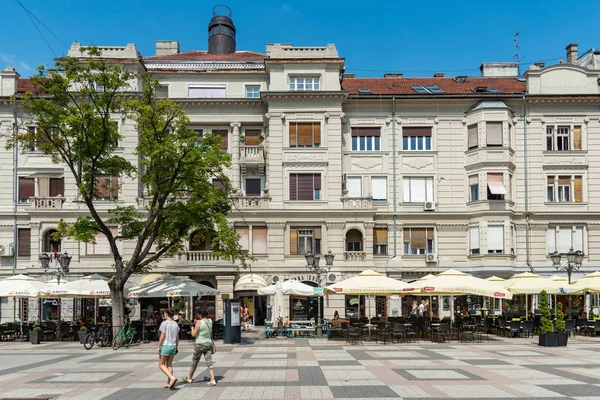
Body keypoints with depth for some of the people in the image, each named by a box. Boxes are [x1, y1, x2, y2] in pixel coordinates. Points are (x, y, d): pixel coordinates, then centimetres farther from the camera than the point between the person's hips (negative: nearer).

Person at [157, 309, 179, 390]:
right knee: (169, 365, 13)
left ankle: (172, 378, -16)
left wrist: (159, 347, -8)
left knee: (161, 365, 4)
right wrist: (176, 347, 18)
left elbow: (162, 336, -14)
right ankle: (169, 383, 12)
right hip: (173, 346, 6)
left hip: (165, 346, -6)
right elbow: (177, 338, 9)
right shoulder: (175, 324, 6)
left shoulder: (164, 323, -12)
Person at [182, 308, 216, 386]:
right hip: (209, 343, 5)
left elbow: (194, 334, -13)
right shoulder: (210, 321, 3)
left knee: (194, 362, 13)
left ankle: (189, 378, 30)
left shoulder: (199, 322, -16)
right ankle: (212, 380, -6)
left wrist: (193, 327, 4)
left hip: (200, 344, -5)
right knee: (209, 362, 3)